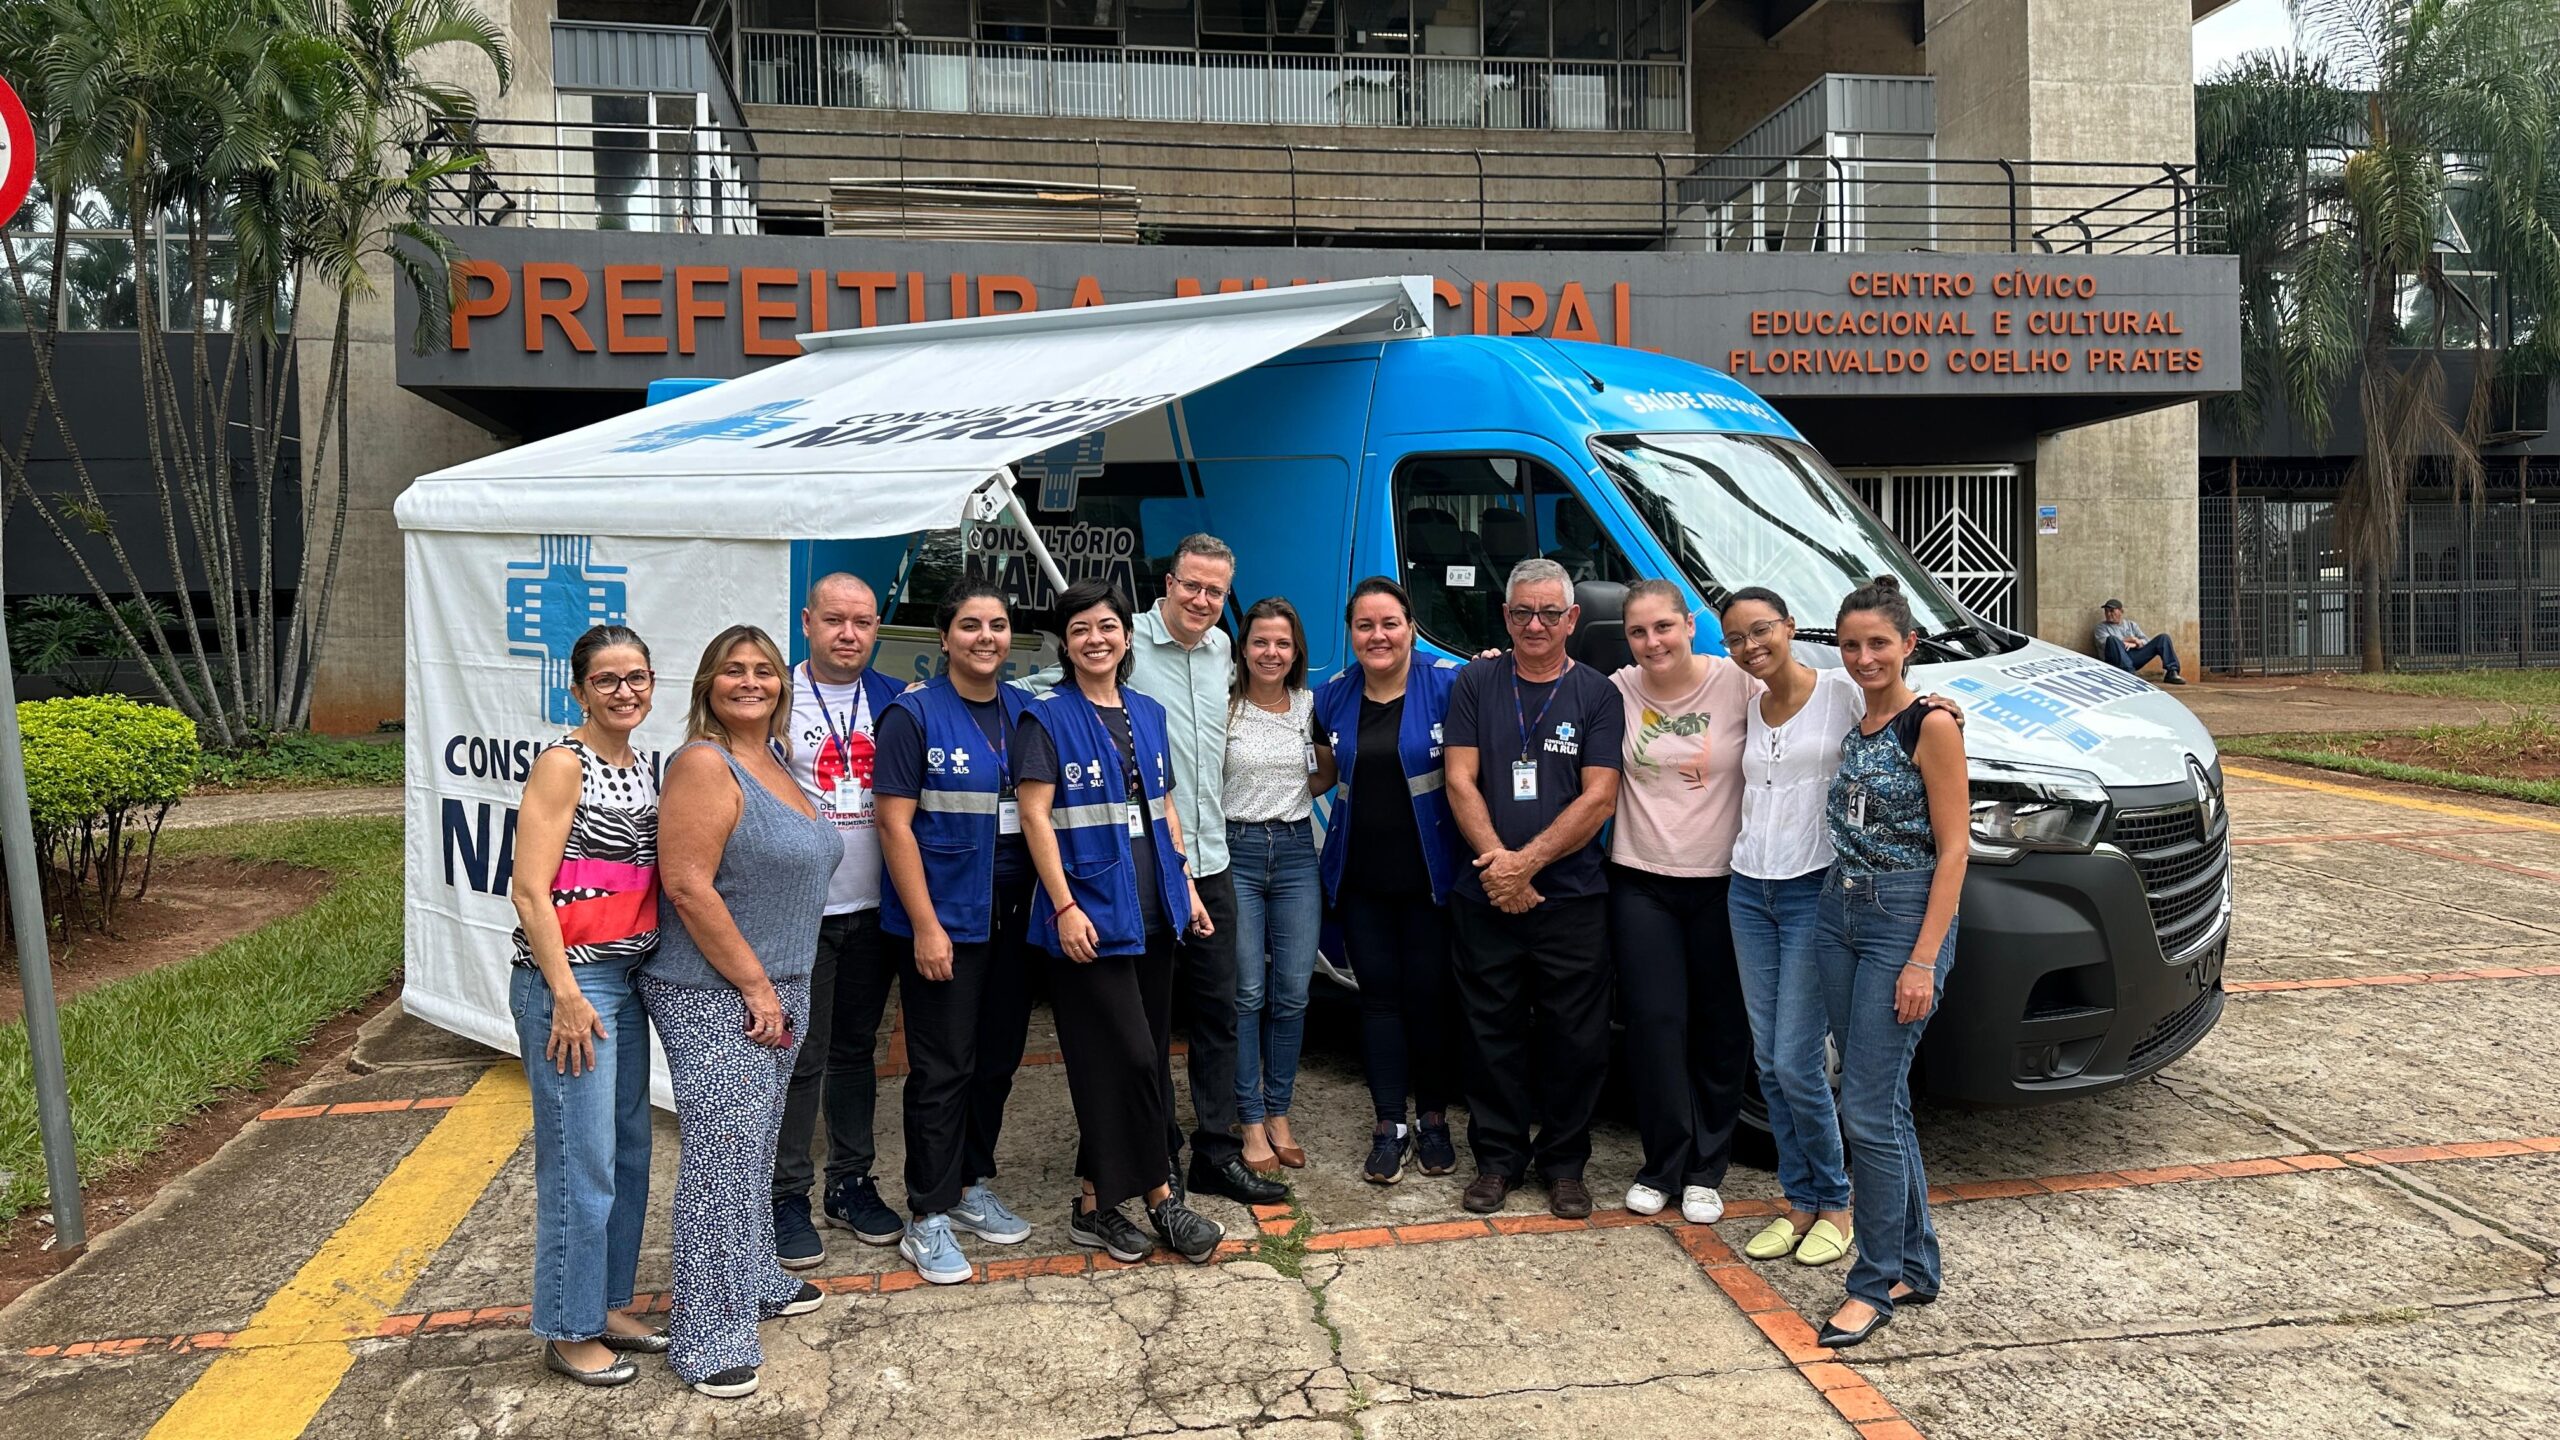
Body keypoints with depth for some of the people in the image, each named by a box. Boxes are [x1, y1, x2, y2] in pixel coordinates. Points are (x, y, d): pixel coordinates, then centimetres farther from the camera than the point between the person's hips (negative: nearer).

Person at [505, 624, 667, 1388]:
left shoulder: (641, 767, 11)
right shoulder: (563, 764, -12)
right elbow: (529, 890, -16)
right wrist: (567, 995, -18)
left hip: (626, 980, 8)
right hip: (567, 982, -8)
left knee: (629, 1151, 15)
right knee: (580, 1162, 1)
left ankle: (609, 1303, 31)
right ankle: (568, 1331, 17)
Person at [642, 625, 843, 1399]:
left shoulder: (776, 763, 11)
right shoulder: (704, 764, -15)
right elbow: (688, 887, -21)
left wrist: (777, 988, 17)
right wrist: (754, 986, -17)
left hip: (777, 991, 9)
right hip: (715, 996, -8)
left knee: (758, 1146, 19)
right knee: (721, 1157, -3)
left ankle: (758, 1279, 35)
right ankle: (709, 1337, 8)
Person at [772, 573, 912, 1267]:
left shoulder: (896, 701, 6)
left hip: (873, 909, 4)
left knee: (856, 1050, 15)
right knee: (799, 1057, 1)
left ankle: (850, 1182, 27)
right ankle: (787, 1196, 14)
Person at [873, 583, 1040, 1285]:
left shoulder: (1026, 713, 7)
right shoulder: (914, 715, -7)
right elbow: (895, 823, -11)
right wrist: (926, 925, -15)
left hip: (1013, 918, 6)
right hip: (943, 921, -5)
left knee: (997, 1059, 14)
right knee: (942, 1069, 1)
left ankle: (972, 1187, 32)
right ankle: (928, 1218, 13)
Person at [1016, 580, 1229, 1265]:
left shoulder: (1148, 714, 12)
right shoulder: (1048, 718, -6)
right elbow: (1035, 816, -11)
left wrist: (1185, 883, 12)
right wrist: (1065, 906, -17)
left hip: (1152, 911, 7)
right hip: (1091, 914, -7)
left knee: (1146, 1059, 9)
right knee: (1130, 1057, -6)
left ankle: (1100, 1202, 21)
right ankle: (1160, 1196, 9)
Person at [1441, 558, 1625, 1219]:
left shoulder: (1597, 695, 3)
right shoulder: (1476, 684, 6)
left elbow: (1599, 799, -4)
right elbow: (1461, 783, 1)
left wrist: (1527, 861, -13)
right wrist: (1497, 862, -11)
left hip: (1572, 899, -1)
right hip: (1485, 897, 1)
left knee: (1574, 1038, 5)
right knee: (1494, 1032, 8)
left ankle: (1564, 1163, 21)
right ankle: (1498, 1158, 23)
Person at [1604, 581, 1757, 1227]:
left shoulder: (1738, 682, -7)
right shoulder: (1617, 691, 0)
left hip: (1723, 883, -1)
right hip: (1641, 883, 1)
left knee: (1722, 1029, 8)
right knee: (1656, 1025, 1)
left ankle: (1706, 1171, 23)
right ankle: (1663, 1167, 18)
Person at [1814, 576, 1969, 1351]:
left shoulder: (1931, 726, -10)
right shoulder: (1850, 726, 11)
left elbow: (1953, 849, -12)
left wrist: (1924, 960, -17)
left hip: (1903, 921, -7)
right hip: (1838, 916, 7)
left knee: (1866, 1112, -6)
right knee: (1883, 1104, 13)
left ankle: (1876, 1285, 7)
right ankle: (1917, 1265, 26)